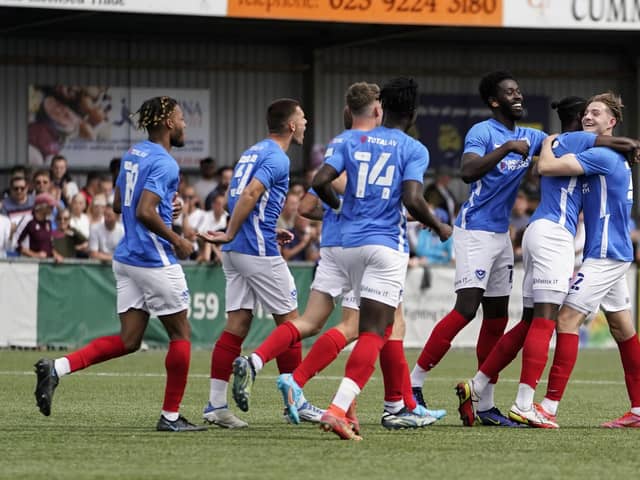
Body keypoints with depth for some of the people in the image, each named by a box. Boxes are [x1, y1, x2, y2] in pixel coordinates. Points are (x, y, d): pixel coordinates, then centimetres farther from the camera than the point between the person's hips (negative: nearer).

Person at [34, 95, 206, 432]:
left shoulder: (132, 155, 13)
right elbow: (144, 212, -25)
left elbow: (118, 205, 22)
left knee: (128, 341, 7)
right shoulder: (164, 163, -16)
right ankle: (171, 416, 10)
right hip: (155, 261, -8)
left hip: (126, 258, 8)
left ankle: (58, 367, -9)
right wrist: (176, 240, -14)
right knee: (181, 333, 6)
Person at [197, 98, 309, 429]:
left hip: (236, 252, 9)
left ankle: (216, 404, -2)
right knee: (289, 323, 3)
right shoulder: (277, 158, -11)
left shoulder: (252, 153, 18)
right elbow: (249, 195, -23)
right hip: (259, 252, -9)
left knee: (237, 326, 4)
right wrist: (230, 235, -17)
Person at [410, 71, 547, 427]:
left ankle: (485, 404, 12)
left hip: (501, 235, 8)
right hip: (475, 232, -8)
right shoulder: (482, 132, -11)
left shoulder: (530, 138, 11)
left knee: (497, 318, 8)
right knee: (466, 309, -18)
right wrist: (507, 148, -30)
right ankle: (413, 383, -12)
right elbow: (468, 172, -27)